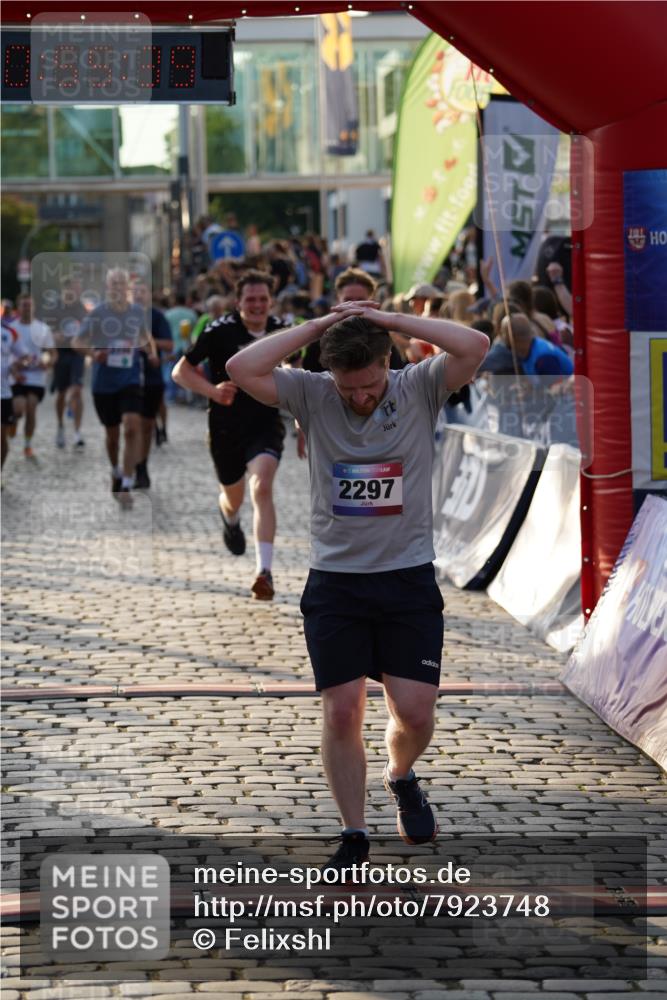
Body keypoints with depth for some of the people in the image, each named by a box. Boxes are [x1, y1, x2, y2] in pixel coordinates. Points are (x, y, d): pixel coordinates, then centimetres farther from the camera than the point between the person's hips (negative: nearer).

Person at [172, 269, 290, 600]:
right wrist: (213, 390, -24)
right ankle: (230, 519, 59)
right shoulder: (220, 332, -12)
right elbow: (180, 371, -8)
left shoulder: (281, 331, -2)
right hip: (226, 427, 0)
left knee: (261, 488, -24)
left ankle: (265, 571, -28)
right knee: (233, 496, 17)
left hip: (266, 425, 0)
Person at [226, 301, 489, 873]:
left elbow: (475, 346, -19)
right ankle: (354, 837, 13)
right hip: (335, 583, 0)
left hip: (409, 579, 0)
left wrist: (392, 321, -15)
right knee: (341, 714, -1)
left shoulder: (419, 391, -3)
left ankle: (401, 778, 31)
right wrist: (317, 327, -12)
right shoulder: (312, 396, -1)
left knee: (415, 713, -3)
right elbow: (242, 369, -14)